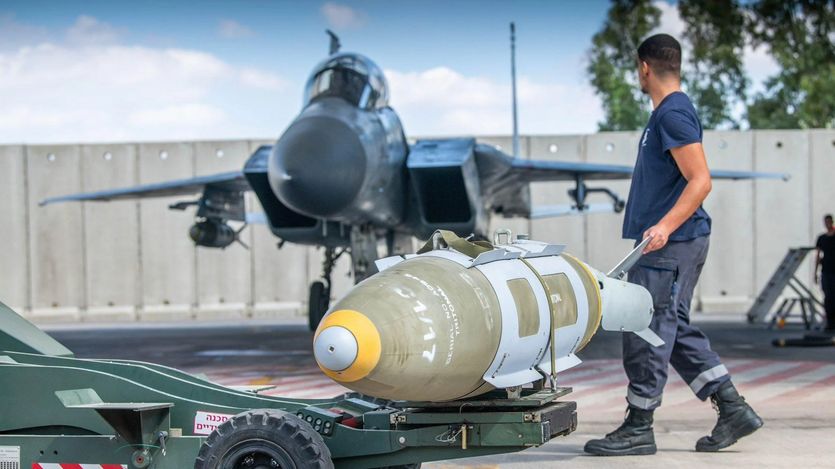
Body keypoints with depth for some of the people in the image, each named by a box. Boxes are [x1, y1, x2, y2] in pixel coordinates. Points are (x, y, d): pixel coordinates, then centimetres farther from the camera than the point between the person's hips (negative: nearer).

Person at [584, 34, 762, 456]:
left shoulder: (673, 113, -13)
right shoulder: (666, 113, 17)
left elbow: (700, 180, -21)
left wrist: (665, 225, -31)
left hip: (671, 245, -10)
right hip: (669, 245, 10)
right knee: (675, 330, 12)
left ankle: (638, 428, -1)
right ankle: (733, 410, 13)